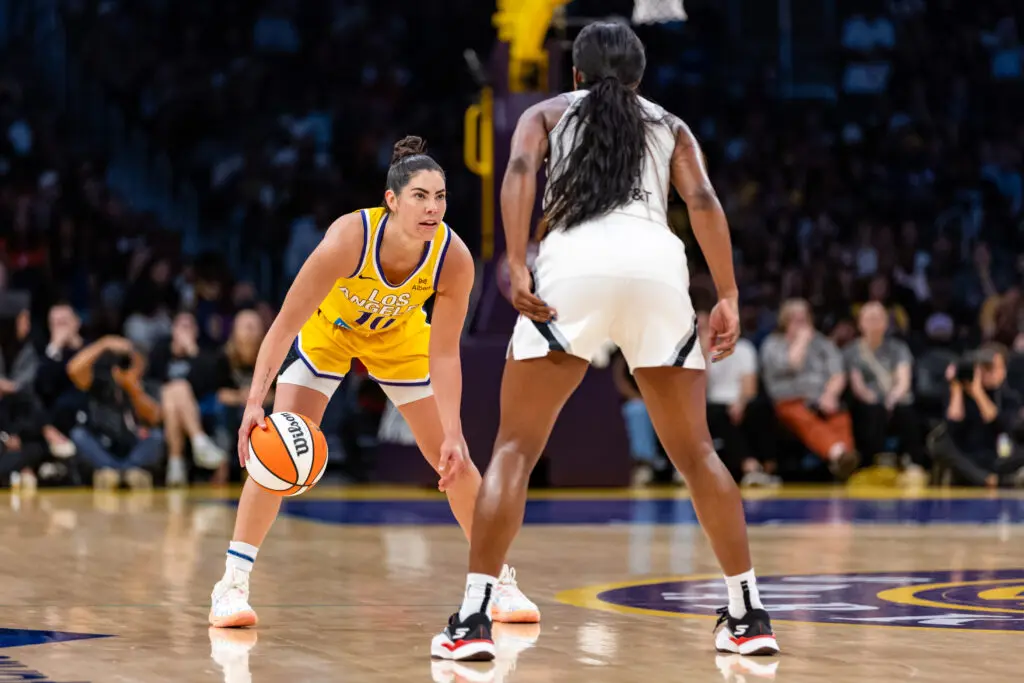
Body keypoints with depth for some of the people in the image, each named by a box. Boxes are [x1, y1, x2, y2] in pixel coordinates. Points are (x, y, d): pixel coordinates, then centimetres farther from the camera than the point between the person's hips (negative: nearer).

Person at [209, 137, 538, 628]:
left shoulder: (454, 259, -31)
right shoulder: (348, 239, -39)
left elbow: (443, 353, -22)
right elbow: (285, 324, -35)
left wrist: (454, 435, -29)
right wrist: (255, 402, -44)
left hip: (398, 334, 2)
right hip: (326, 328, -2)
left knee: (452, 459, 0)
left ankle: (499, 581, 15)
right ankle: (232, 584, -8)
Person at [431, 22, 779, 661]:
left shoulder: (547, 114, 26)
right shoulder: (670, 125, 29)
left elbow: (520, 169, 3)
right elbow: (703, 200, 11)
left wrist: (518, 268, -6)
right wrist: (729, 297, 4)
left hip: (574, 263, -2)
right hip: (657, 262, 2)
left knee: (515, 447, 5)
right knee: (695, 452, 16)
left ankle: (474, 619, -6)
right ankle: (750, 615, 15)